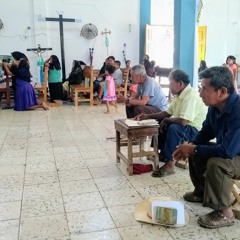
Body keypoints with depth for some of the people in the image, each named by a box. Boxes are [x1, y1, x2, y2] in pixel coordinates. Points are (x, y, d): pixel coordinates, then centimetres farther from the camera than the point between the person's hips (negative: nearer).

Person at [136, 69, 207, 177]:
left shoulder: (191, 95, -26)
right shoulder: (180, 94, 5)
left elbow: (183, 121, -34)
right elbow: (167, 113, 14)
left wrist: (166, 120, -16)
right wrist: (148, 116, 6)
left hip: (195, 131, -10)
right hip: (184, 127, 10)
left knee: (173, 128, -35)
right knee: (160, 122, 15)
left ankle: (170, 164, -24)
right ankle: (163, 153, 21)